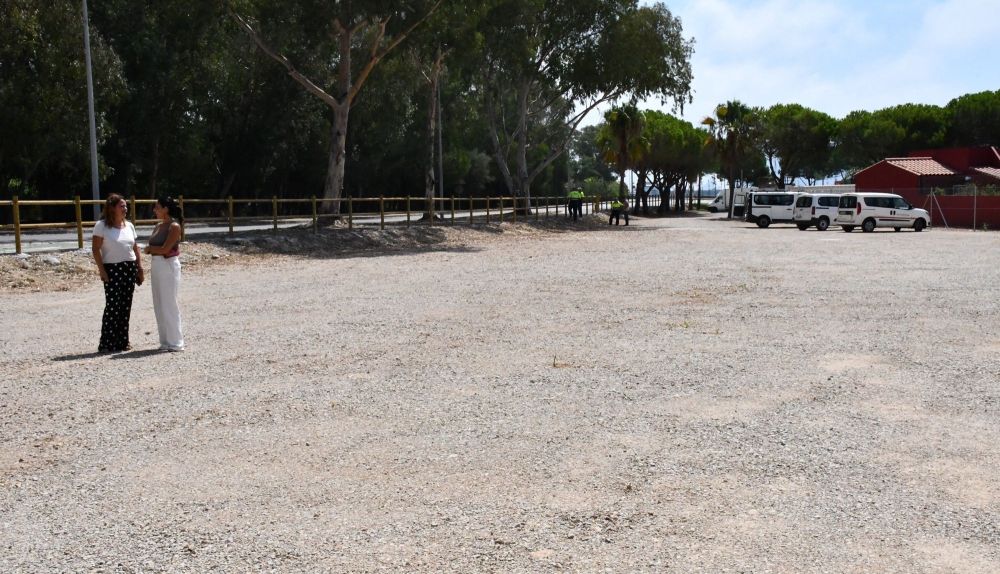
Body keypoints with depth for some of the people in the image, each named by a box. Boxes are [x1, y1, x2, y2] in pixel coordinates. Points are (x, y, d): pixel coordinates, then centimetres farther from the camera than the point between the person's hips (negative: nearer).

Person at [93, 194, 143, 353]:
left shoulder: (129, 226, 12)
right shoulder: (102, 226, -5)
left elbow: (135, 249, 15)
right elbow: (96, 249, -8)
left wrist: (140, 270, 10)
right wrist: (102, 270, -14)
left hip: (130, 268, 6)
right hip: (112, 269, -6)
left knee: (125, 306, 7)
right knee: (113, 306, -8)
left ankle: (122, 341, 15)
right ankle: (106, 344, -2)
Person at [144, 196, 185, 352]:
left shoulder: (174, 226, -11)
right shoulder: (158, 226, 13)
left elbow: (164, 249, -18)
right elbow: (151, 246, 9)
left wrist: (150, 248, -3)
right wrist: (150, 249, -12)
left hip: (169, 266, -8)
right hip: (156, 266, 8)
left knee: (169, 305, -3)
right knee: (159, 305, 9)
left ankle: (175, 342, 5)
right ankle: (165, 341, 17)